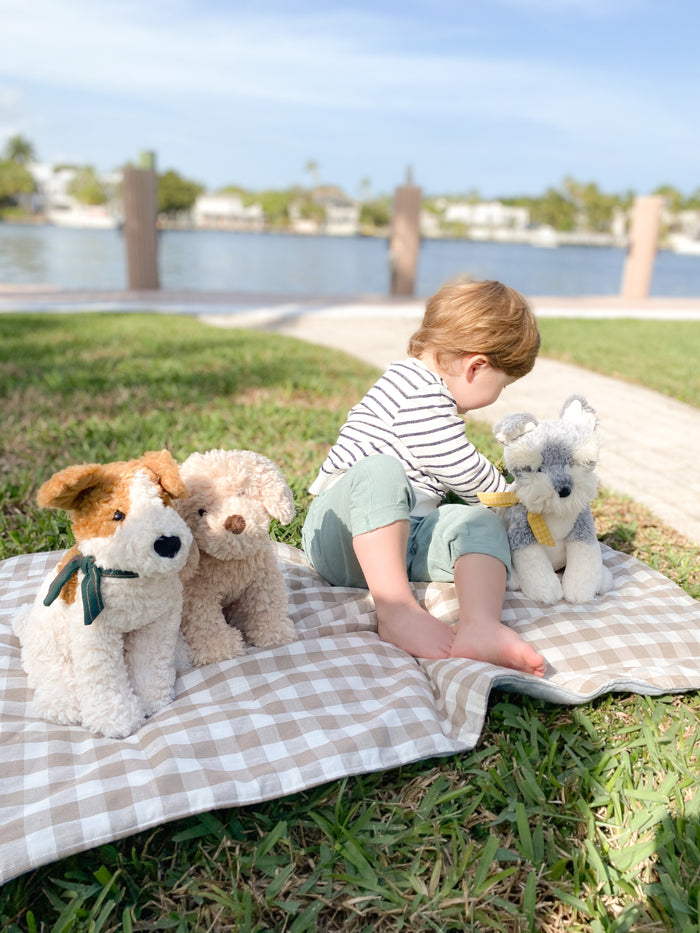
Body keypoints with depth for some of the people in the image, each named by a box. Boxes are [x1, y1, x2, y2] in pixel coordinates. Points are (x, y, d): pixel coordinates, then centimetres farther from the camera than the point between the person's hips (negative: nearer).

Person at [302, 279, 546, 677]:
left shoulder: (429, 391, 20)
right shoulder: (418, 394, -15)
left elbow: (460, 468, 35)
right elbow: (464, 472, -13)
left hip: (404, 533, 9)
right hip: (344, 535, -8)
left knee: (482, 523, -17)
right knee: (381, 470, -38)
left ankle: (480, 625, -41)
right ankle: (396, 610, -43)